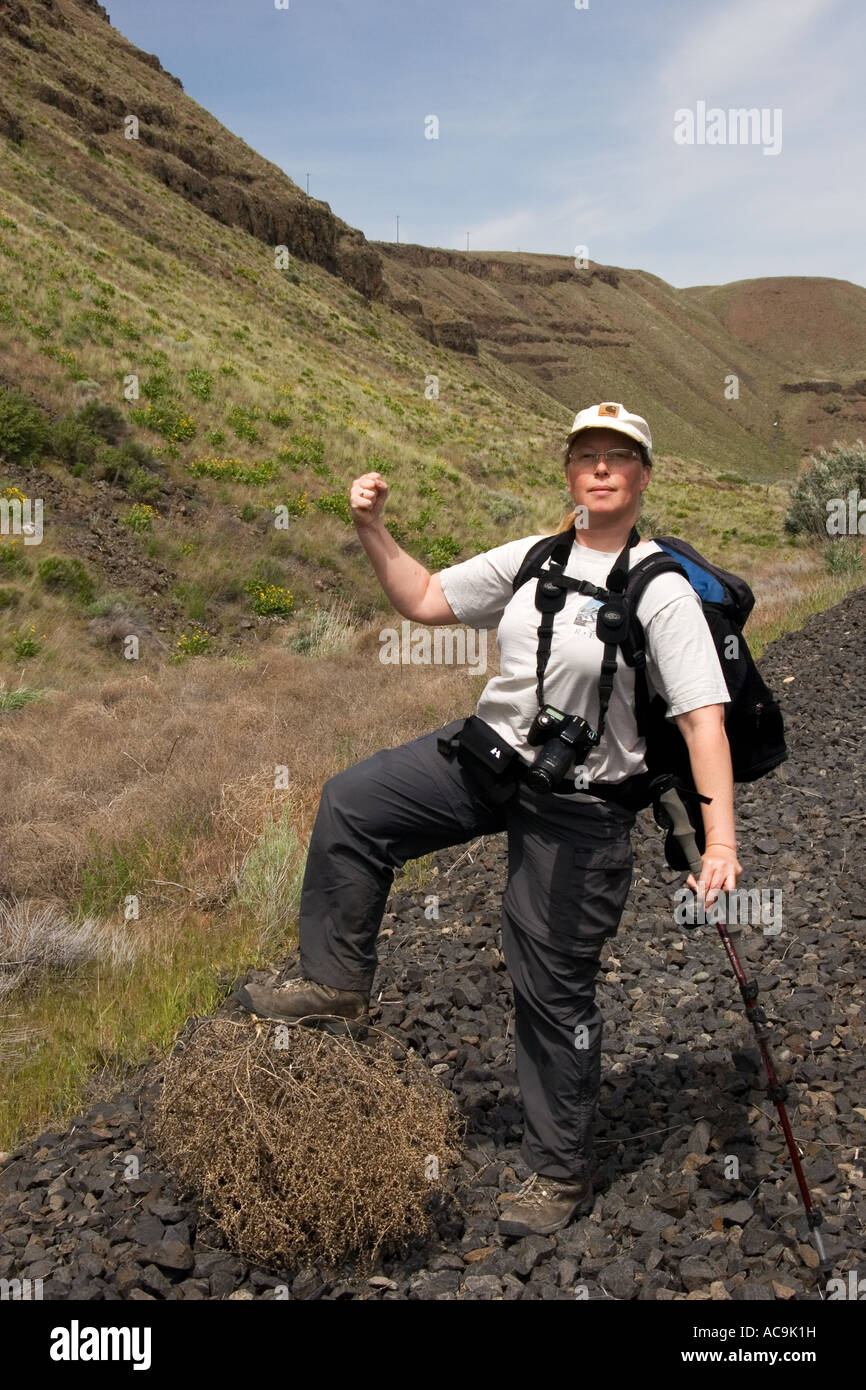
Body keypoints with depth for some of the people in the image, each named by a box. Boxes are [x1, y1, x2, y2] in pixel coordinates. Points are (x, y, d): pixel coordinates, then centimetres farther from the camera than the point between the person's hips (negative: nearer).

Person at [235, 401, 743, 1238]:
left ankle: (560, 1174, 23)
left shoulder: (662, 591, -15)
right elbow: (423, 600, 12)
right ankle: (335, 983, 21)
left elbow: (703, 719, -20)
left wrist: (719, 840, -28)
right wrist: (372, 531, 0)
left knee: (554, 988, 2)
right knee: (350, 804, 4)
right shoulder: (531, 558, 4)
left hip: (576, 806, -6)